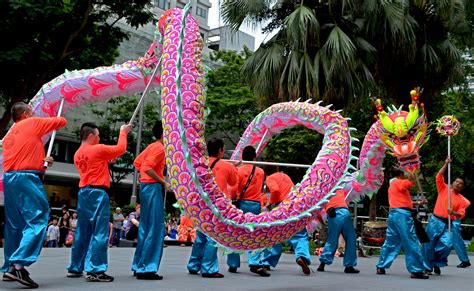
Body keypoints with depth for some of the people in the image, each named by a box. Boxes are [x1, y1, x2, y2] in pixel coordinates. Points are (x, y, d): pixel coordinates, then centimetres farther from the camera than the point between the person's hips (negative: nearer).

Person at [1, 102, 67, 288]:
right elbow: (62, 121, 11)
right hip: (26, 178, -8)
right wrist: (52, 120, 32)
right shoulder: (33, 123, 4)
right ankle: (18, 265, -24)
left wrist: (41, 161, 21)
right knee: (37, 220, -12)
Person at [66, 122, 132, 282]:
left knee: (82, 231, 14)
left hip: (83, 192, 8)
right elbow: (120, 149, -2)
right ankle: (95, 270, -12)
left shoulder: (78, 154, 13)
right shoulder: (98, 149, -10)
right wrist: (123, 132, 11)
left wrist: (106, 160, 20)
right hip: (97, 193, -8)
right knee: (99, 232, -8)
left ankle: (75, 268, 20)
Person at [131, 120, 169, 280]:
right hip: (153, 187, -10)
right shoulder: (160, 148, -12)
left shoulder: (151, 146, 15)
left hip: (145, 186, 10)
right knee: (155, 229, -7)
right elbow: (147, 168, -23)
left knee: (145, 228, 14)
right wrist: (164, 182, -17)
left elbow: (137, 162, 22)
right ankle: (146, 269, -7)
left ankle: (139, 266, 19)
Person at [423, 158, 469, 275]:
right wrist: (446, 164, -8)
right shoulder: (444, 189, 7)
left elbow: (461, 214, -2)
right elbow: (439, 177, -3)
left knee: (447, 244, -17)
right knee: (429, 245, 0)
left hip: (447, 224, 1)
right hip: (435, 221, 0)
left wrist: (454, 213, -22)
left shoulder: (462, 200, 6)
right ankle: (427, 267, 14)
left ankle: (437, 264, 9)